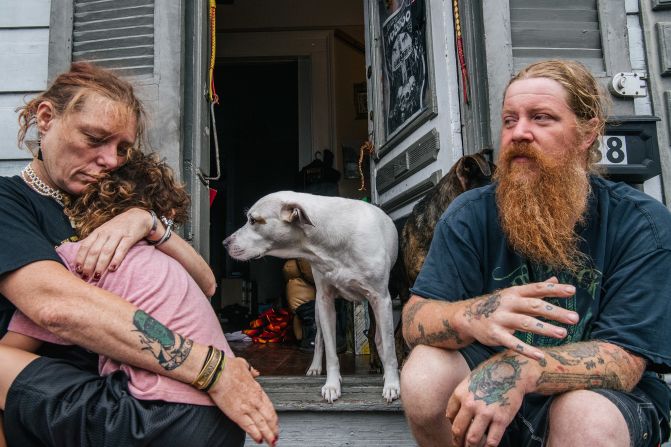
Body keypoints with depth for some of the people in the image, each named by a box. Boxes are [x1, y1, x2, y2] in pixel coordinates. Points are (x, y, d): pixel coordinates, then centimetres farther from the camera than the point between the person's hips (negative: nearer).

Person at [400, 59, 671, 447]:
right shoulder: (472, 215, -8)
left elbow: (624, 357, -20)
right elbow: (414, 321, -14)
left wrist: (521, 369, -40)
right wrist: (469, 316, -39)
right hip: (490, 382, 3)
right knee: (423, 374, -27)